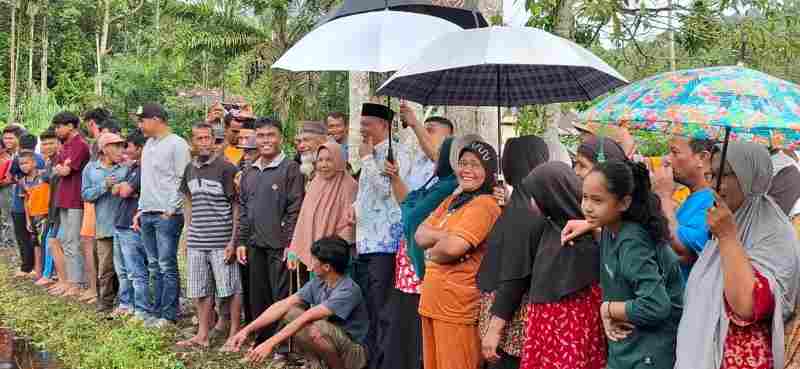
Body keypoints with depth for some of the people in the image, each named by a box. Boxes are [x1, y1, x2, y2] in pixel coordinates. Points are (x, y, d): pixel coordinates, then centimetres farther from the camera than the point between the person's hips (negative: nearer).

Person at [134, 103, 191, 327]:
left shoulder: (177, 145, -8)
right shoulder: (149, 145, 18)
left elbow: (181, 181, -12)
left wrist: (171, 210, -15)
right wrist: (140, 211, 17)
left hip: (168, 215, -8)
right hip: (147, 214, 8)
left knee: (167, 266, -5)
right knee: (155, 266, 11)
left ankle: (169, 315, 0)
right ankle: (158, 311, 18)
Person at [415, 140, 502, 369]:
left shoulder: (484, 204, -12)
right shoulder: (452, 201, 16)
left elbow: (453, 247, -24)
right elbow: (420, 236, 4)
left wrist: (432, 253, -4)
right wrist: (447, 235, -13)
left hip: (458, 307, -8)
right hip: (431, 302, 8)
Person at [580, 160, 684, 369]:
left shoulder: (631, 243, -22)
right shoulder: (609, 231, 3)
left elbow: (656, 306, -30)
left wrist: (607, 309, -16)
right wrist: (609, 318, -4)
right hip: (622, 352, 8)